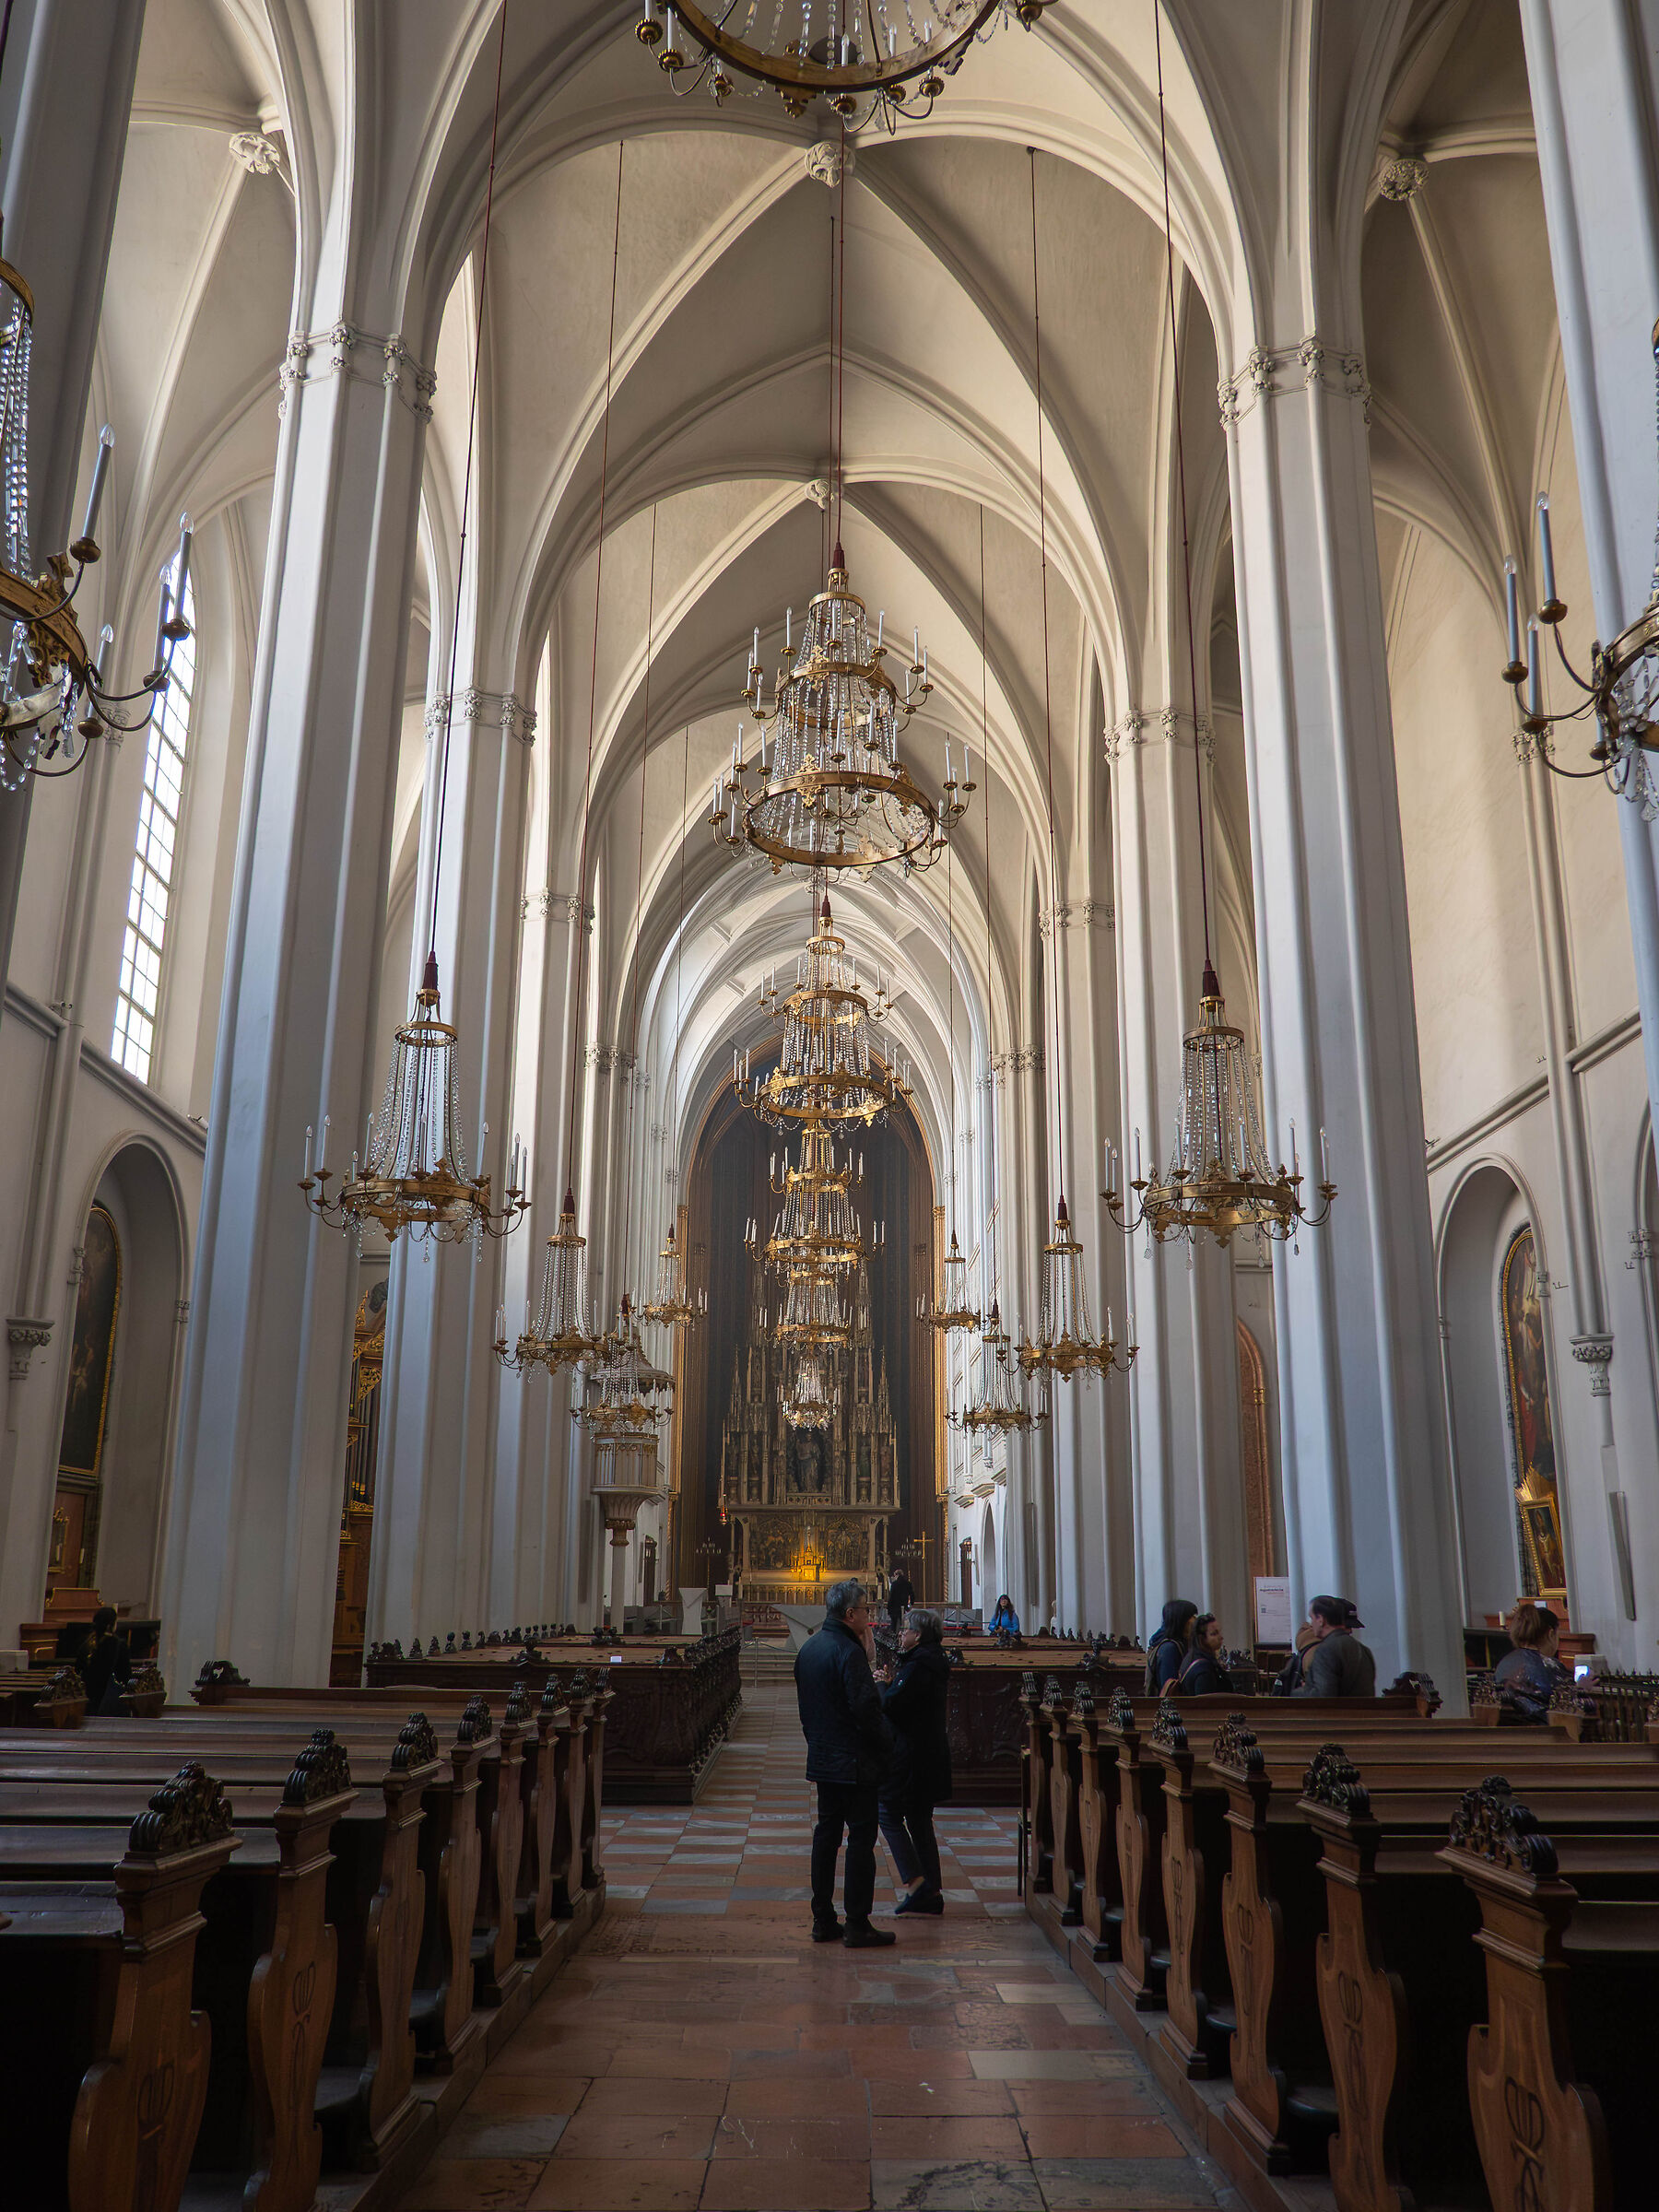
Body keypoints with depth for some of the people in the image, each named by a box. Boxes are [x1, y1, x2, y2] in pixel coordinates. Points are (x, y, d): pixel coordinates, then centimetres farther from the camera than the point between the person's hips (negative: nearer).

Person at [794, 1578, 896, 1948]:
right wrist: (887, 1738, -6)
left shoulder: (808, 1648, 8)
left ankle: (823, 1921, 18)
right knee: (861, 1838, -1)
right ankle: (857, 1926, 2)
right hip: (854, 1762, -8)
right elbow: (865, 1707, -22)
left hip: (822, 1758, 8)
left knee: (826, 1834, 13)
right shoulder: (849, 1651, -19)